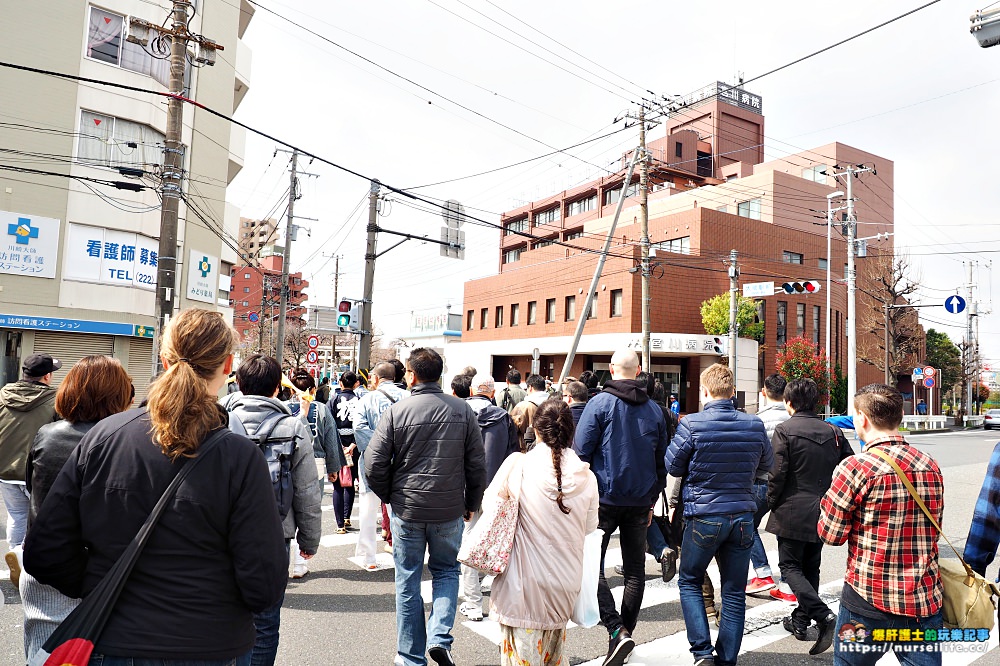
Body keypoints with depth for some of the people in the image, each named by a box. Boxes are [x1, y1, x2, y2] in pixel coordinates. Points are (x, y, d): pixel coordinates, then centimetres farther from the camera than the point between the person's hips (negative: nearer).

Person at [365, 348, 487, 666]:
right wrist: (472, 503, 12)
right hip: (450, 511, 1)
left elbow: (374, 464, -9)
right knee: (446, 571, 22)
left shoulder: (396, 412, -10)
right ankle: (440, 637, 7)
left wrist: (389, 496, 9)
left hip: (407, 509, -1)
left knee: (408, 583, 13)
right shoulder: (462, 410, -5)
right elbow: (477, 464, -1)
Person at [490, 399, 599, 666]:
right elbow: (590, 526, 4)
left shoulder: (518, 464, -15)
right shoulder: (586, 476, -8)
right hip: (566, 579, 3)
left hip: (526, 577, -3)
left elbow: (490, 503, -2)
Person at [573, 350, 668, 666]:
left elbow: (580, 452, -12)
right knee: (634, 571, 14)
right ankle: (625, 633, 21)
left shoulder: (599, 403, -8)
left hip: (605, 499, -5)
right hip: (640, 502, 5)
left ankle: (617, 631, -8)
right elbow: (661, 461, 13)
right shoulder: (654, 409, 7)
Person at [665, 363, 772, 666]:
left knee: (689, 581, 16)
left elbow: (674, 466, -5)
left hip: (704, 517, -3)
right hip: (742, 517, 4)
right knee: (735, 593, 13)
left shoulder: (691, 424, -15)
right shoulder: (755, 425, -3)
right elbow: (766, 463, 13)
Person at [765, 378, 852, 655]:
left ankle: (822, 614, -14)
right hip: (823, 512, 6)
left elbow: (778, 473, -17)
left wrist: (771, 502, -2)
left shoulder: (785, 430, -13)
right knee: (810, 567, 16)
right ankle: (801, 621, 24)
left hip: (792, 512, -6)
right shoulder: (833, 432, 4)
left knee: (790, 565, 4)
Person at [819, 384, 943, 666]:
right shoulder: (931, 466, 4)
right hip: (926, 601, 5)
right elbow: (933, 529, 16)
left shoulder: (856, 468, -15)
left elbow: (830, 534, -8)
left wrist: (828, 498, 8)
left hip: (870, 603, -5)